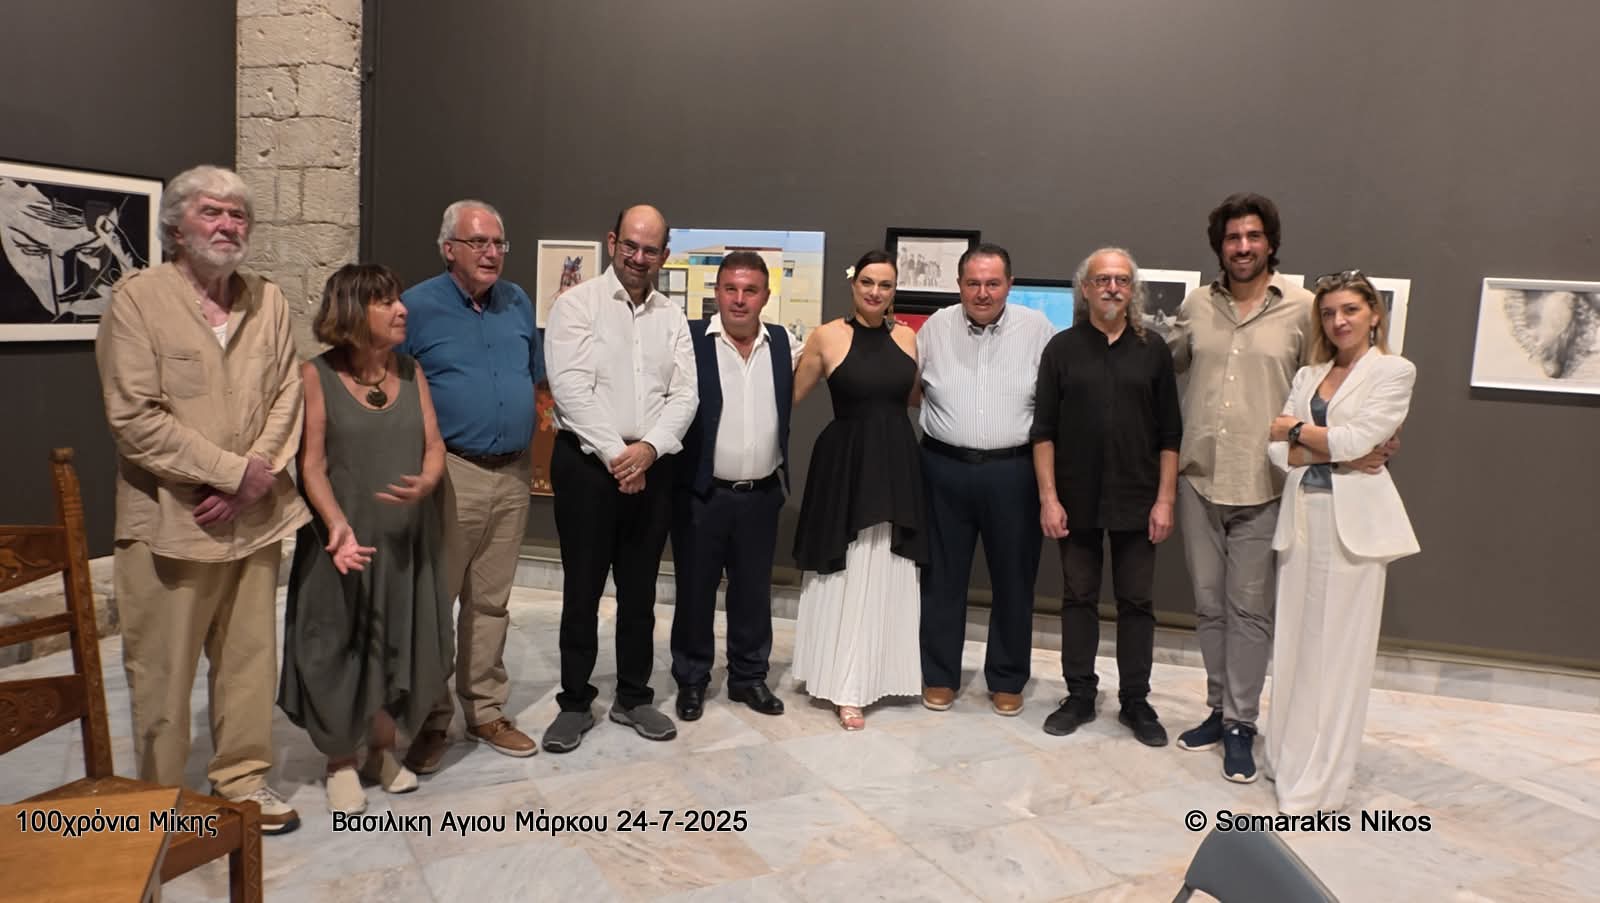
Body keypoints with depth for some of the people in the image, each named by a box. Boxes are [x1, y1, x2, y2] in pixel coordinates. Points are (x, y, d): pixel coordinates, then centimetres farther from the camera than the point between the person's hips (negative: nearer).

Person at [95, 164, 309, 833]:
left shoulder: (267, 301, 9)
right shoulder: (138, 299, -5)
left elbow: (287, 398, 4)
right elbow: (136, 418, -12)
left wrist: (252, 482, -9)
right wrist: (234, 469, -14)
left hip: (254, 516, 4)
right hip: (170, 520, -4)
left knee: (249, 657, 11)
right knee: (162, 670, 6)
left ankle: (241, 778, 27)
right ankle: (158, 798, 23)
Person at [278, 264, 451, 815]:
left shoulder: (411, 372, 5)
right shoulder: (317, 376, -7)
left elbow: (434, 447, 3)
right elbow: (312, 464, -10)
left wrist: (426, 483, -19)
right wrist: (337, 524, -24)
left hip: (407, 537, 4)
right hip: (346, 538, -3)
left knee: (399, 645, 10)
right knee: (340, 649, 7)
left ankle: (382, 750, 31)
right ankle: (341, 764, 25)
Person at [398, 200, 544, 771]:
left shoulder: (518, 303, 9)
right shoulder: (416, 307, -4)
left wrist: (530, 457, 13)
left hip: (512, 474, 5)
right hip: (450, 474, -4)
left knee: (491, 602, 13)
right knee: (433, 602, 2)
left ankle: (486, 712, 25)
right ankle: (430, 721, 17)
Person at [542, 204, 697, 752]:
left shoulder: (672, 317, 10)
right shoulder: (576, 305, -3)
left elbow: (684, 395, 2)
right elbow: (570, 387, -12)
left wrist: (648, 449, -14)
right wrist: (615, 453, -16)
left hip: (652, 466, 4)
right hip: (587, 463, -4)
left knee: (640, 590, 12)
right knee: (582, 590, 4)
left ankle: (634, 697, 25)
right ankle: (575, 703, 18)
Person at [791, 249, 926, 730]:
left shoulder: (907, 337, 4)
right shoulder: (827, 336, -6)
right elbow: (791, 396, 1)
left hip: (896, 466, 4)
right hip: (844, 465, -4)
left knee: (886, 574, 13)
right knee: (846, 575, 5)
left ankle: (876, 672, 30)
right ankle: (844, 686, 15)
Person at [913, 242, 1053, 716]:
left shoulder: (1037, 329, -1)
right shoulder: (935, 327, 4)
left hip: (1012, 471, -1)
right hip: (945, 469, 1)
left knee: (1013, 579, 9)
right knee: (942, 576, 10)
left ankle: (1007, 680, 26)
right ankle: (939, 676, 25)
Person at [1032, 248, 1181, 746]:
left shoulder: (1153, 349, 3)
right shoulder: (1062, 348, 1)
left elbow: (1170, 434, 3)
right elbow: (1044, 430, -1)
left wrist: (1165, 499, -4)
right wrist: (1048, 497, -7)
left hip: (1137, 501, 0)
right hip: (1076, 500, 0)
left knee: (1136, 601, 7)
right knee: (1078, 597, 9)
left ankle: (1136, 701, 20)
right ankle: (1079, 696, 21)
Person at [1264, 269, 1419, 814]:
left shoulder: (1394, 371, 1)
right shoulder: (1308, 375, 15)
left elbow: (1356, 440, -12)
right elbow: (1278, 451, 4)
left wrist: (1296, 429, 0)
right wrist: (1334, 448, -10)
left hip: (1353, 521, -5)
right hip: (1302, 515, 5)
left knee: (1337, 651, -1)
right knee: (1294, 642, 8)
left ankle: (1318, 783, 6)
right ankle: (1291, 758, 20)